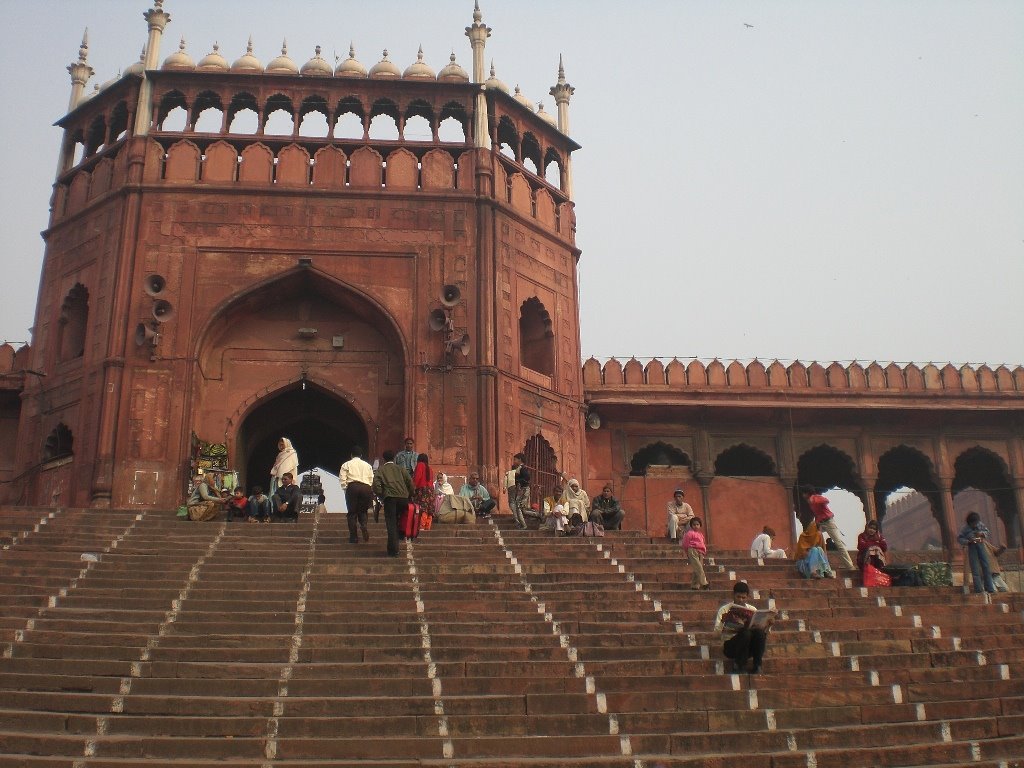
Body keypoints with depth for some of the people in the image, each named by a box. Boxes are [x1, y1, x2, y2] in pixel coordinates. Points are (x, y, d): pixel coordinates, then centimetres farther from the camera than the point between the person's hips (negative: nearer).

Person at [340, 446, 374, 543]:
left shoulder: (346, 465, 12)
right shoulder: (367, 465, 19)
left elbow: (342, 480, 1)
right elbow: (371, 480, 11)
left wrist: (346, 490, 11)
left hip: (352, 487, -2)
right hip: (366, 488, 2)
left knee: (352, 513, 4)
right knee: (363, 511, 16)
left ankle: (353, 538, 2)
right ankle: (364, 526, -13)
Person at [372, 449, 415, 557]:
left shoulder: (381, 470, 10)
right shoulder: (401, 469, 16)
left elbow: (376, 485, -5)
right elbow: (410, 482, 6)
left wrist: (381, 497, 7)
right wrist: (410, 496, 16)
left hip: (390, 498, -2)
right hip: (403, 497, 2)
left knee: (391, 524, -1)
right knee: (397, 522, 20)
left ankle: (393, 551, -4)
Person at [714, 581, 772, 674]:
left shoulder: (752, 610, 12)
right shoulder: (724, 609, 3)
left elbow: (762, 629, 6)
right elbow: (717, 630, -7)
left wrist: (767, 625, -15)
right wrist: (722, 622, -28)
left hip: (748, 647, 3)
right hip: (730, 645, -3)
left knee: (759, 631, -28)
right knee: (746, 633, -34)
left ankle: (757, 666, -19)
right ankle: (738, 665, -16)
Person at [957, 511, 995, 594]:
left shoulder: (980, 524, -1)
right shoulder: (965, 528, -10)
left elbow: (987, 531, 14)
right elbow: (959, 538, -9)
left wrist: (982, 533, -9)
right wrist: (968, 541, -24)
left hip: (980, 545, 3)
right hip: (971, 547, -3)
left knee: (986, 566, 1)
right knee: (975, 569, -4)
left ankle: (990, 589, 7)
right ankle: (979, 590, -2)